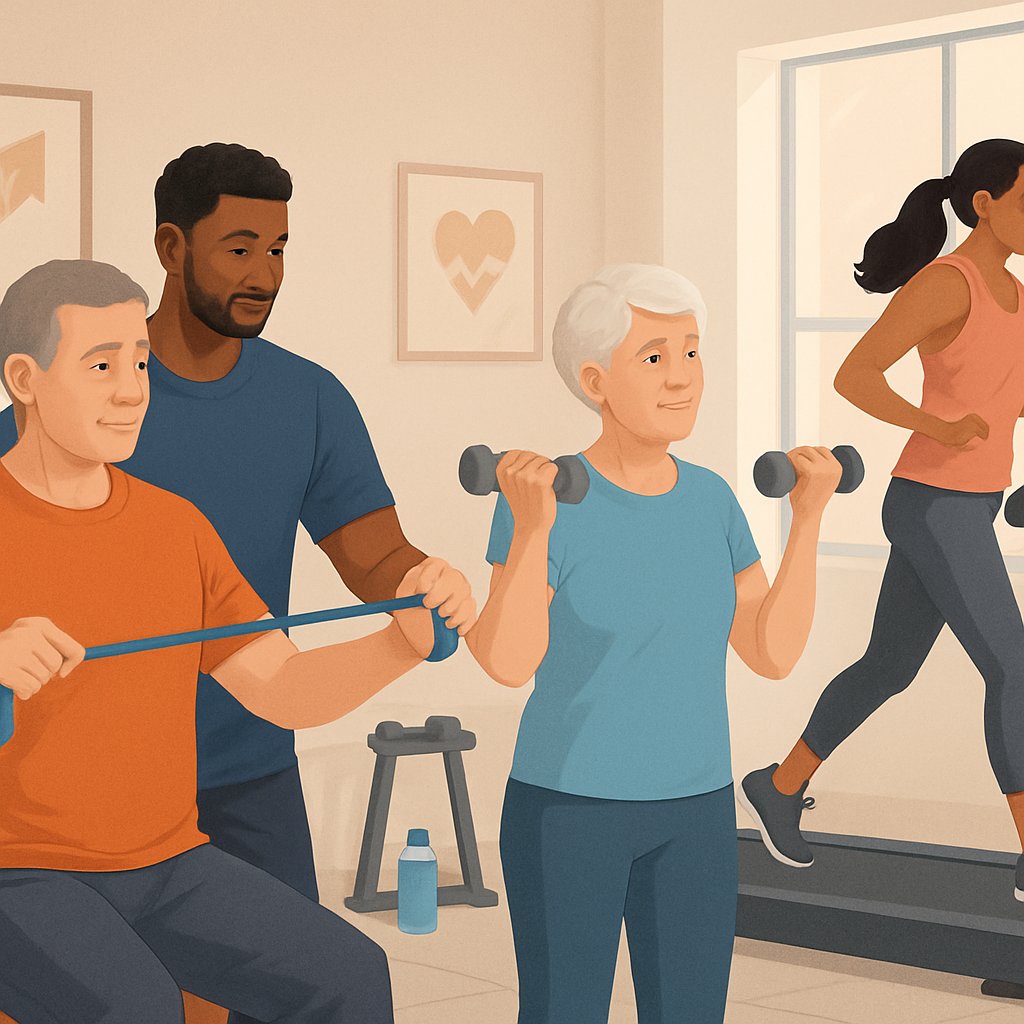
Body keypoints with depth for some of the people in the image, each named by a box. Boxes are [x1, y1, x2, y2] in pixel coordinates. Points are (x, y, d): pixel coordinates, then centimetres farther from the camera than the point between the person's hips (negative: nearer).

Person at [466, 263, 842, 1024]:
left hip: (690, 813, 5)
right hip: (568, 807, -5)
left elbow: (774, 652, -1)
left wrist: (809, 518, -7)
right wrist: (532, 526, -33)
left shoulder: (711, 500, 2)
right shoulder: (542, 500, -13)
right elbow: (508, 662, -22)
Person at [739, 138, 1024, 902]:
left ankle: (779, 788, 32)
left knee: (889, 669, 17)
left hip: (959, 505, 10)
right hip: (935, 510, -10)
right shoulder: (941, 282, -17)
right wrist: (939, 430, -32)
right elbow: (852, 377, -21)